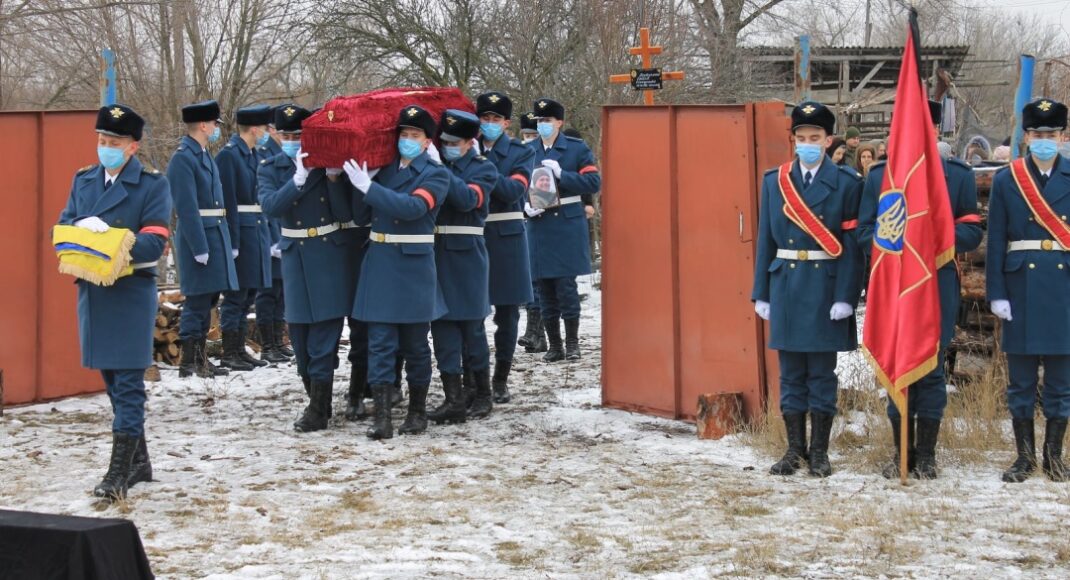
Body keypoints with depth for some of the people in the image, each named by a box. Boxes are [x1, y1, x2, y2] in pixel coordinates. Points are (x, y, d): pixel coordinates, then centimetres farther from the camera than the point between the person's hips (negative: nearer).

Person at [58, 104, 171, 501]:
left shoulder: (153, 185, -3)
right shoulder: (83, 181, 13)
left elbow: (154, 242, -12)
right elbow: (62, 227, 8)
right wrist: (83, 228, -15)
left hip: (132, 292, -6)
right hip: (92, 290, 6)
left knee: (128, 382, -7)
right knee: (112, 379, 12)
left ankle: (119, 472, -8)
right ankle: (139, 461, 24)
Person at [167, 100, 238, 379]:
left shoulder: (204, 155, 15)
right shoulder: (183, 158, -14)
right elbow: (187, 208, -19)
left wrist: (225, 242, 18)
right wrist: (199, 248, -21)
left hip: (214, 235, 9)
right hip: (198, 237, -9)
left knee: (207, 300, 14)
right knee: (198, 301, -5)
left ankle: (201, 359, 22)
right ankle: (189, 363, 0)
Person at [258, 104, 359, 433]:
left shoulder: (331, 163, -2)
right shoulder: (271, 168, 3)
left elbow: (345, 213, -10)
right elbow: (270, 205, -16)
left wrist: (333, 177, -22)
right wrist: (298, 180, -28)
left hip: (331, 257, -3)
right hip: (296, 257, 3)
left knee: (324, 335, -4)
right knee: (299, 333, 9)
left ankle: (318, 411, -1)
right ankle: (316, 399, 23)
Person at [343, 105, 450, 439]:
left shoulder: (436, 174, -3)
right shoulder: (385, 170, 10)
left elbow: (413, 207, -22)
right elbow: (361, 216, 8)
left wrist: (368, 187, -22)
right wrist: (359, 183, -7)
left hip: (414, 266, -3)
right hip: (379, 264, 3)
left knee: (414, 343, 7)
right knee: (380, 342, -2)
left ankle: (417, 412, 21)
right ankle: (382, 417, -4)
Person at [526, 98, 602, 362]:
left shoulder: (577, 149, 3)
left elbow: (594, 183, -4)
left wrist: (561, 174, -15)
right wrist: (525, 206, -6)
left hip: (567, 225, -3)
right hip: (538, 228, 3)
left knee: (566, 285, -6)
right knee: (546, 289, 5)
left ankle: (572, 343, 6)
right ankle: (554, 345, 14)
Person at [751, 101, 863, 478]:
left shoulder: (845, 183, -2)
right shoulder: (774, 181, 8)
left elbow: (852, 243, -6)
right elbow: (766, 239, 8)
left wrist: (846, 297, -12)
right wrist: (761, 293, 4)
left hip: (825, 287, -3)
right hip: (785, 286, 3)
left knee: (821, 373, 4)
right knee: (791, 372, 7)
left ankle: (819, 453, 12)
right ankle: (794, 450, 15)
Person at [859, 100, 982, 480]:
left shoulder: (959, 176, 6)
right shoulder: (878, 176, 8)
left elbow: (972, 234, 2)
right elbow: (864, 234, 5)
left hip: (938, 288, -1)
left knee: (932, 372, 2)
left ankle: (926, 456, 11)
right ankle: (902, 453, 15)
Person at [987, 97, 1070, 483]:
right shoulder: (1006, 180, 3)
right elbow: (995, 241, 1)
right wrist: (996, 293, -5)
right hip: (1022, 287, -1)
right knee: (1021, 379, 5)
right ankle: (1025, 456, 14)